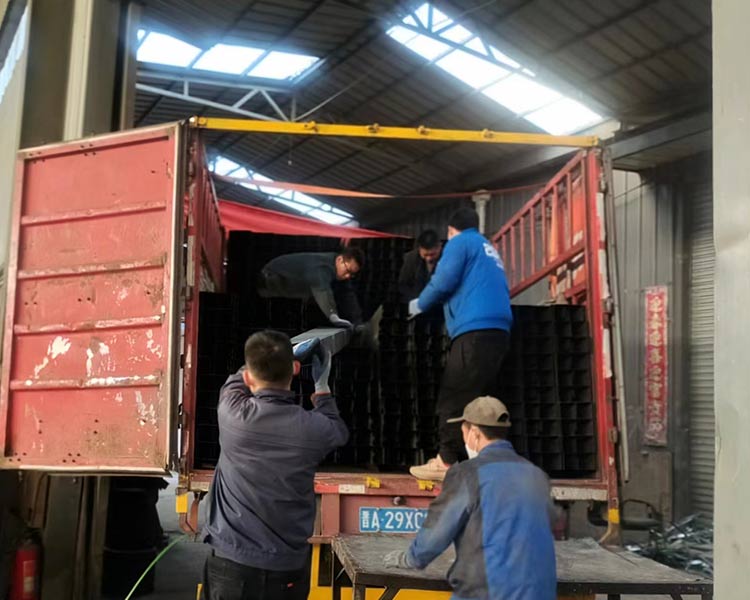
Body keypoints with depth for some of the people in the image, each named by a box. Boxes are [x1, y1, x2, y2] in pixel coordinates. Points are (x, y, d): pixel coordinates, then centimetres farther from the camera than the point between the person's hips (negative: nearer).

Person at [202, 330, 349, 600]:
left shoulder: (232, 415, -11)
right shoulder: (313, 428, -11)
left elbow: (236, 382, 14)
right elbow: (338, 431, 15)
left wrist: (282, 356, 26)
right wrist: (321, 385, 26)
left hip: (231, 563, 0)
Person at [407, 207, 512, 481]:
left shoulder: (460, 242, 6)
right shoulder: (488, 249, 30)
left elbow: (443, 282, -6)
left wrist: (418, 305, 11)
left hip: (476, 330, -8)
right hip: (497, 330, 8)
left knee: (454, 399, -7)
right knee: (476, 401, 11)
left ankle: (446, 462, -8)